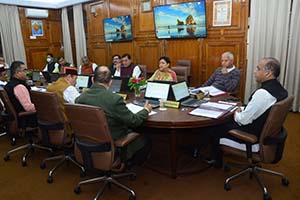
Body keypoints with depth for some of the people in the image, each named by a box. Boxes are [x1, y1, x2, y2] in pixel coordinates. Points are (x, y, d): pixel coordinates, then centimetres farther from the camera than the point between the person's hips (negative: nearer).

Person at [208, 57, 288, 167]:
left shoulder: (262, 93, -31)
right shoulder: (279, 88, -2)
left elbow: (244, 120, -24)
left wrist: (236, 114, -5)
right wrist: (242, 111, 6)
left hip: (254, 133, -9)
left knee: (217, 129, 7)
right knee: (227, 122, 23)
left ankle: (217, 161, 29)